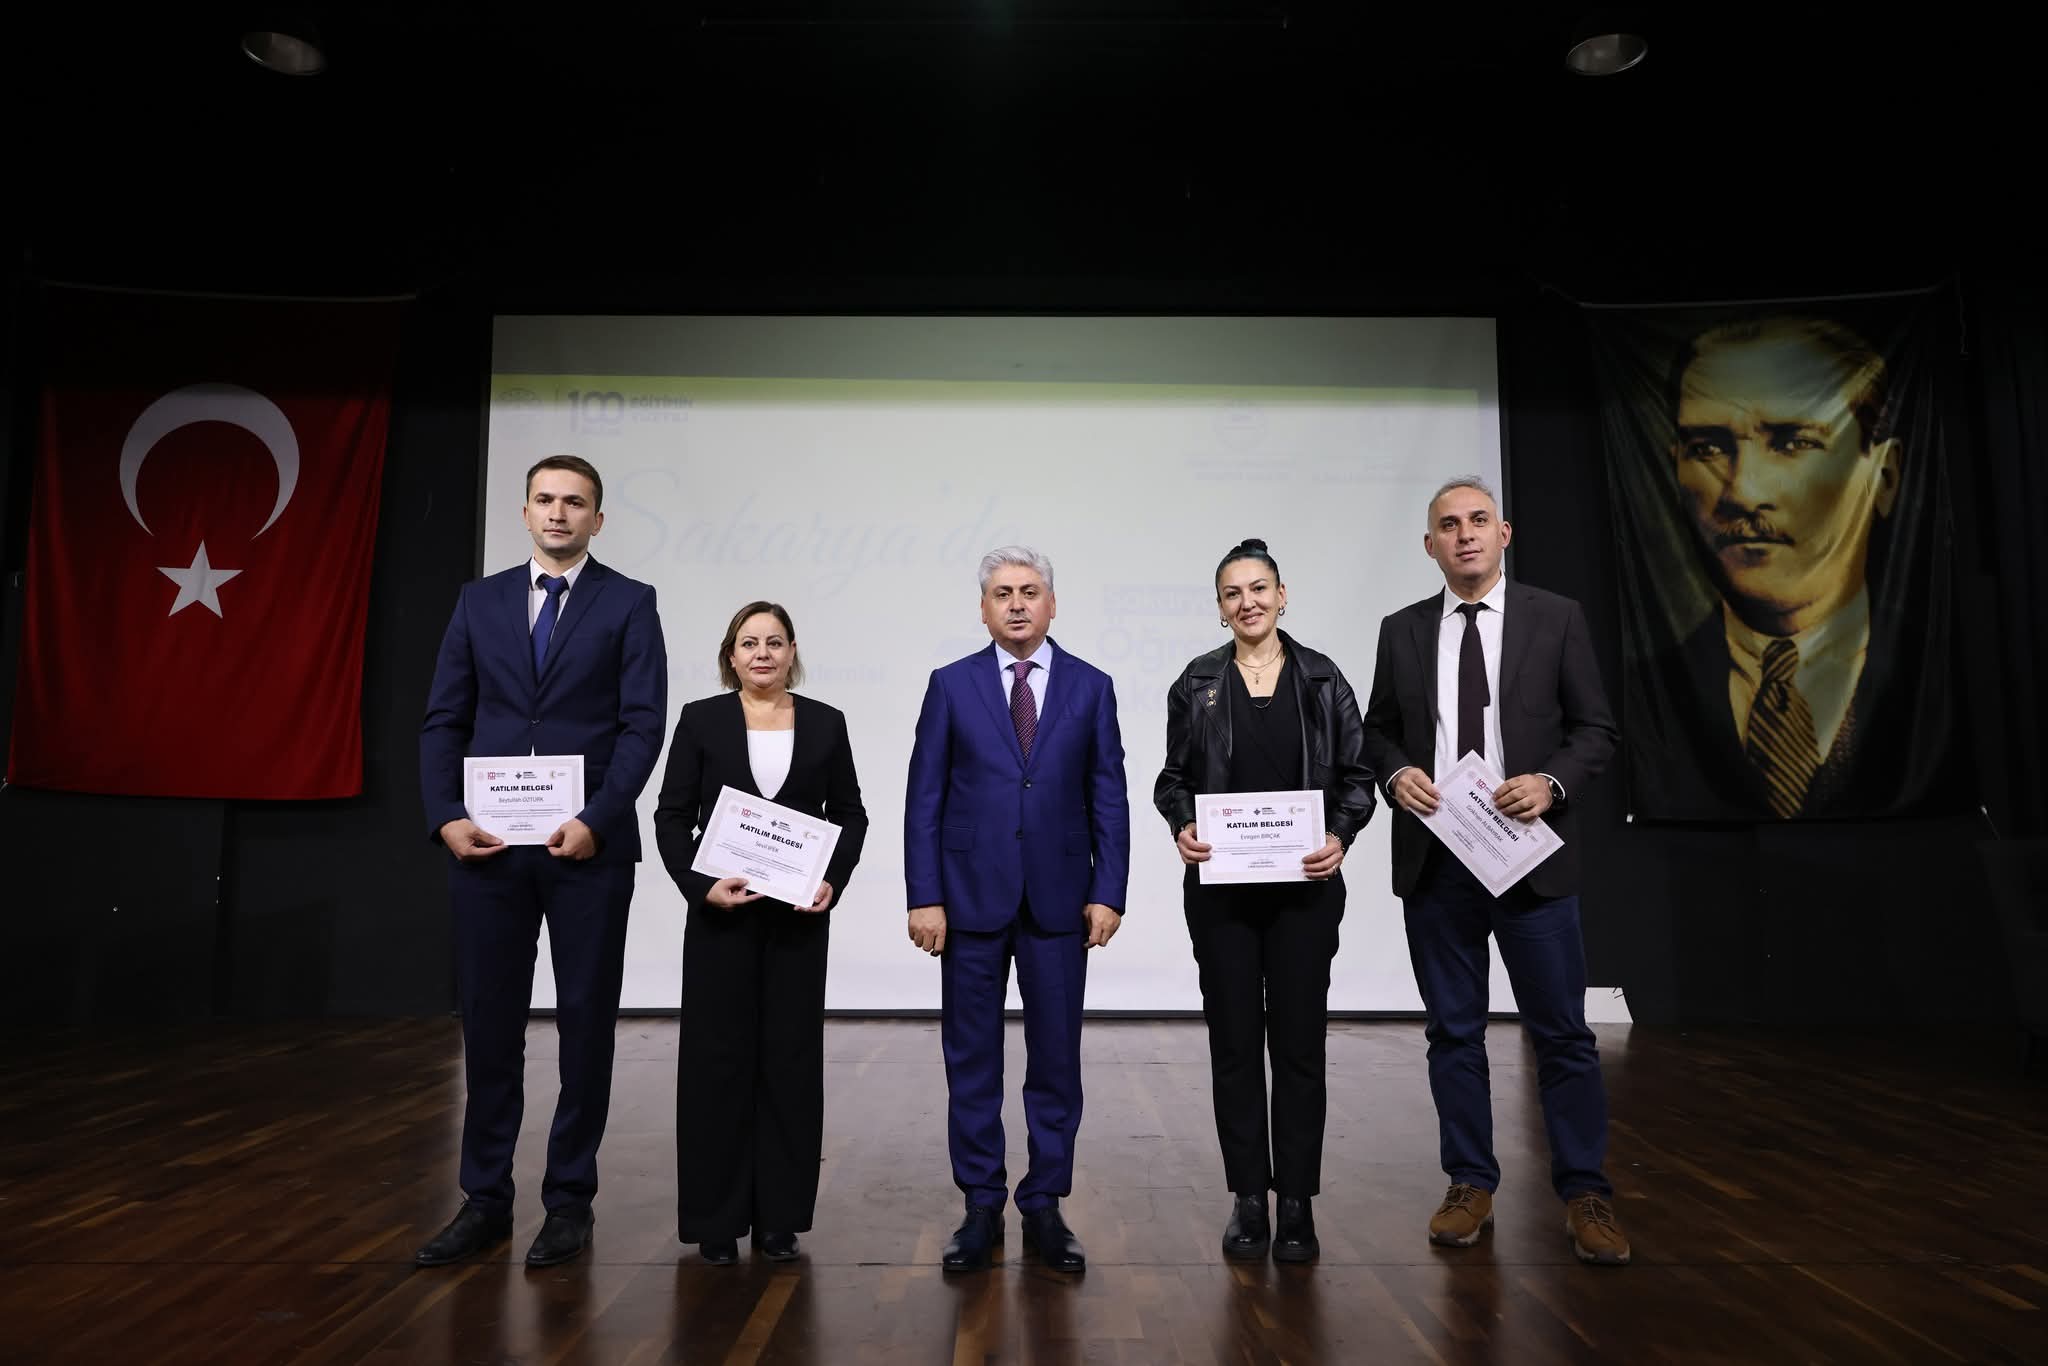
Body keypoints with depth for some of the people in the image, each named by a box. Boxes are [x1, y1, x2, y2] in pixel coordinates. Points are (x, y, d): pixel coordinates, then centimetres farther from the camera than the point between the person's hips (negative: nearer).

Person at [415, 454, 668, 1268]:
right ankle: (484, 1200, 23)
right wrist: (446, 818, -5)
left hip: (587, 845, -3)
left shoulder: (628, 604, 2)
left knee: (585, 1023, 6)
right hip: (486, 844, 3)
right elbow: (443, 720, 8)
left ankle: (569, 1201, 19)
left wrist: (596, 821, -17)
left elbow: (643, 725, -6)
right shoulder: (480, 600, 11)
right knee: (488, 1022, 9)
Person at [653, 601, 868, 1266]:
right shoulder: (702, 719, 2)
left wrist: (833, 882, -7)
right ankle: (717, 1218, 17)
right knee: (718, 1057, 3)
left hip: (798, 913, 1)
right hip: (721, 912, -1)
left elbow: (850, 813, 8)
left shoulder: (825, 723, 5)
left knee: (791, 1057, 6)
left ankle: (780, 1215, 19)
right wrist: (702, 885, -13)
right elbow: (671, 816, 0)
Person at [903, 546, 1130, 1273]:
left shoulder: (1091, 687, 5)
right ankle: (981, 1208, 22)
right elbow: (924, 798, 0)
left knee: (1055, 1060, 8)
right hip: (972, 900, 0)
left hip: (1058, 902, 1)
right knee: (971, 1061, 8)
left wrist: (1107, 893, -4)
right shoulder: (951, 685, 3)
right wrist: (924, 897, -6)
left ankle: (1044, 1206, 22)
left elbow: (1109, 798, 3)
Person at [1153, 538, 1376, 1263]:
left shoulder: (1323, 679, 3)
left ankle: (1297, 1203, 17)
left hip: (1304, 885, 0)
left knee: (1299, 1042, 4)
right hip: (1221, 888, 1)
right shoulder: (1196, 683, 4)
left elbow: (1357, 776, 5)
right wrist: (1181, 826, -11)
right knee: (1234, 1041, 7)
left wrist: (1341, 836, -12)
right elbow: (1174, 778, 8)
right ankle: (1249, 1199, 19)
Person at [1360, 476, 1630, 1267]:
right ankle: (1470, 1186, 23)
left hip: (1528, 858, -2)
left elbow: (1595, 730, 2)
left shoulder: (1556, 619, 2)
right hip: (1434, 860, 2)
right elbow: (1377, 730, 12)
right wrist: (1397, 772, -9)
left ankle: (1584, 1194, 19)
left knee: (1562, 1032, 4)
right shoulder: (1402, 631, 7)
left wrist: (1552, 783, -16)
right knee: (1453, 1031, 10)